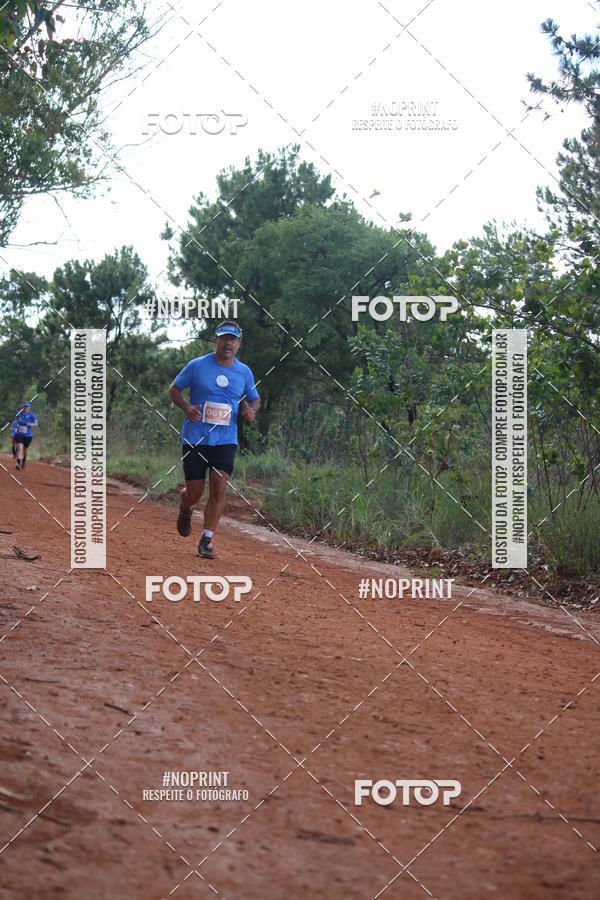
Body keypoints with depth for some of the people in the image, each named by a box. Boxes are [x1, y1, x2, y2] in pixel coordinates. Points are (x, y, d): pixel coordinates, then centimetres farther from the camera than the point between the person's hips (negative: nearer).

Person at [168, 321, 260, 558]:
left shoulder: (244, 372, 5)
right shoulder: (197, 366, -3)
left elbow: (254, 398, 21)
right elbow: (174, 389, 7)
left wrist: (251, 411, -3)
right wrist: (187, 407, -13)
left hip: (226, 439, 2)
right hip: (195, 438, -1)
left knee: (219, 488, -14)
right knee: (195, 492, 1)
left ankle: (207, 539, -4)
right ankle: (185, 509, 39)